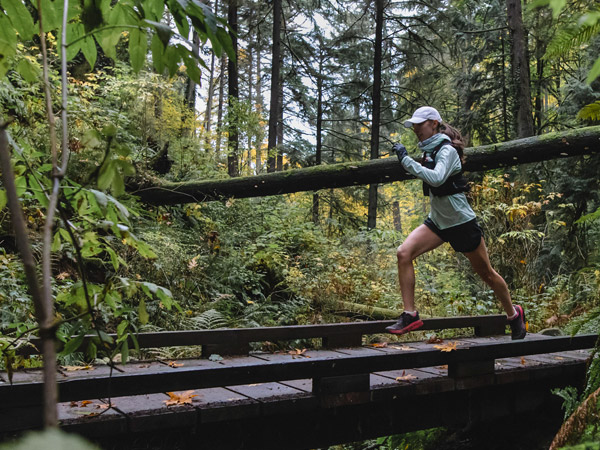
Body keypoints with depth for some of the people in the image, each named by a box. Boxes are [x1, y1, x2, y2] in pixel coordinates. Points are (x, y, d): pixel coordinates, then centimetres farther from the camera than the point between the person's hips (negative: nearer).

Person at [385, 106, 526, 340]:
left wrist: (406, 159, -35)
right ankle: (410, 315, -13)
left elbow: (437, 178, -36)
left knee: (486, 273, 8)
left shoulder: (447, 150, -18)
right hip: (437, 222, 7)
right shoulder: (429, 150, 6)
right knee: (404, 253, -17)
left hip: (461, 222, -7)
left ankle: (514, 314, 33)